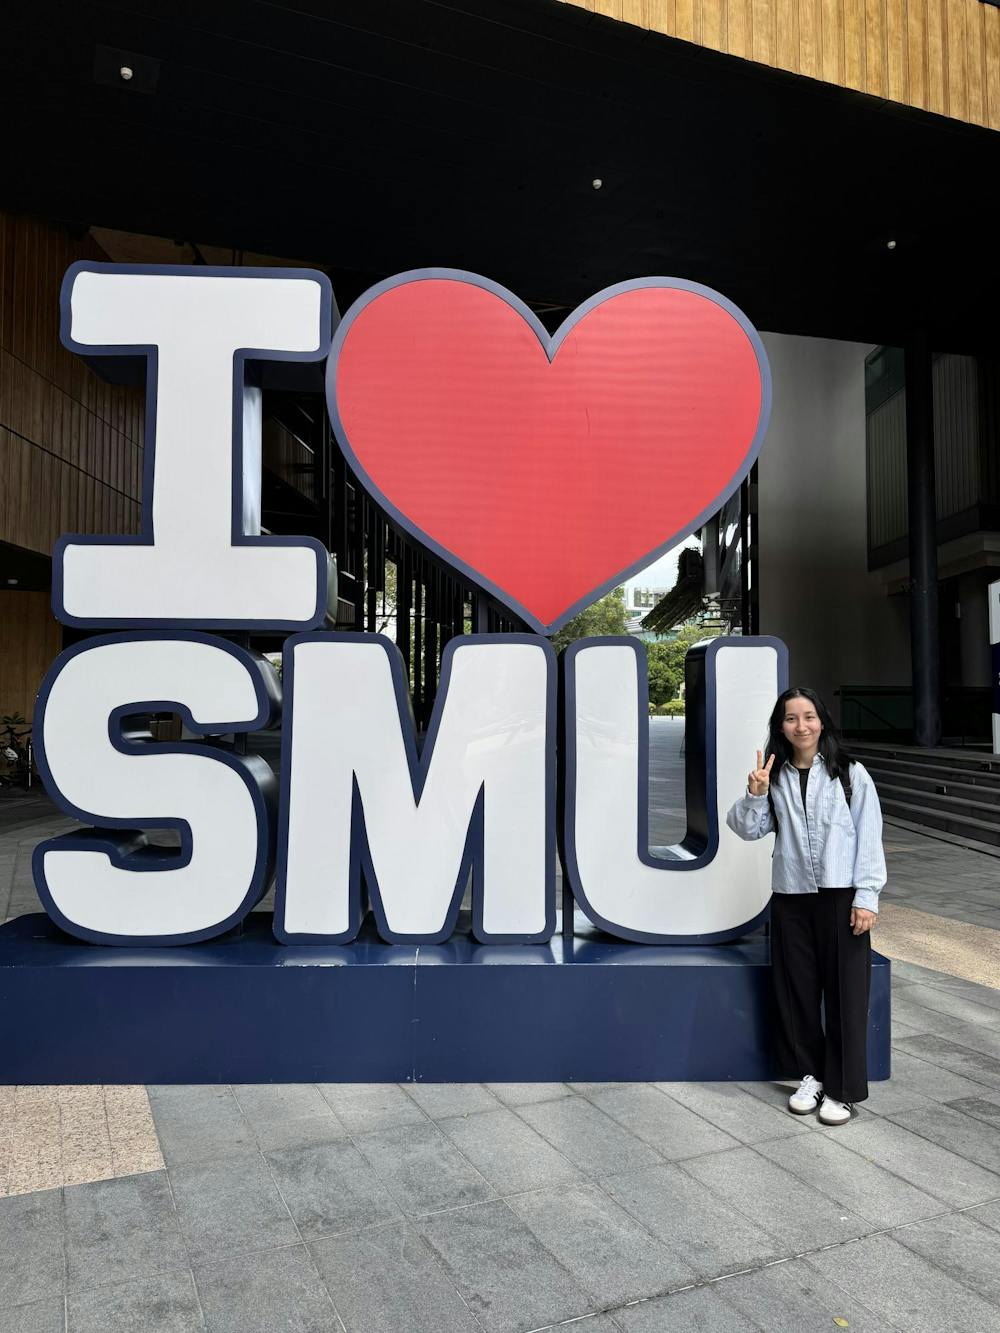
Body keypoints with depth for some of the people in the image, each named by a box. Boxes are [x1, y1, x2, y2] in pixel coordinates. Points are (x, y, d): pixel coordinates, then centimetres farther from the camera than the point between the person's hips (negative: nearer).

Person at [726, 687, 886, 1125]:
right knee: (796, 988, 11)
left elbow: (869, 838, -4)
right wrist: (755, 795, -12)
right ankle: (810, 1075, 28)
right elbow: (749, 830, 5)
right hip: (790, 897, 3)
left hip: (840, 896, -3)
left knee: (845, 992, 3)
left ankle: (841, 1089, 16)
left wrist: (866, 897, -8)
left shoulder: (851, 774, -3)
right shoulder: (775, 777, 4)